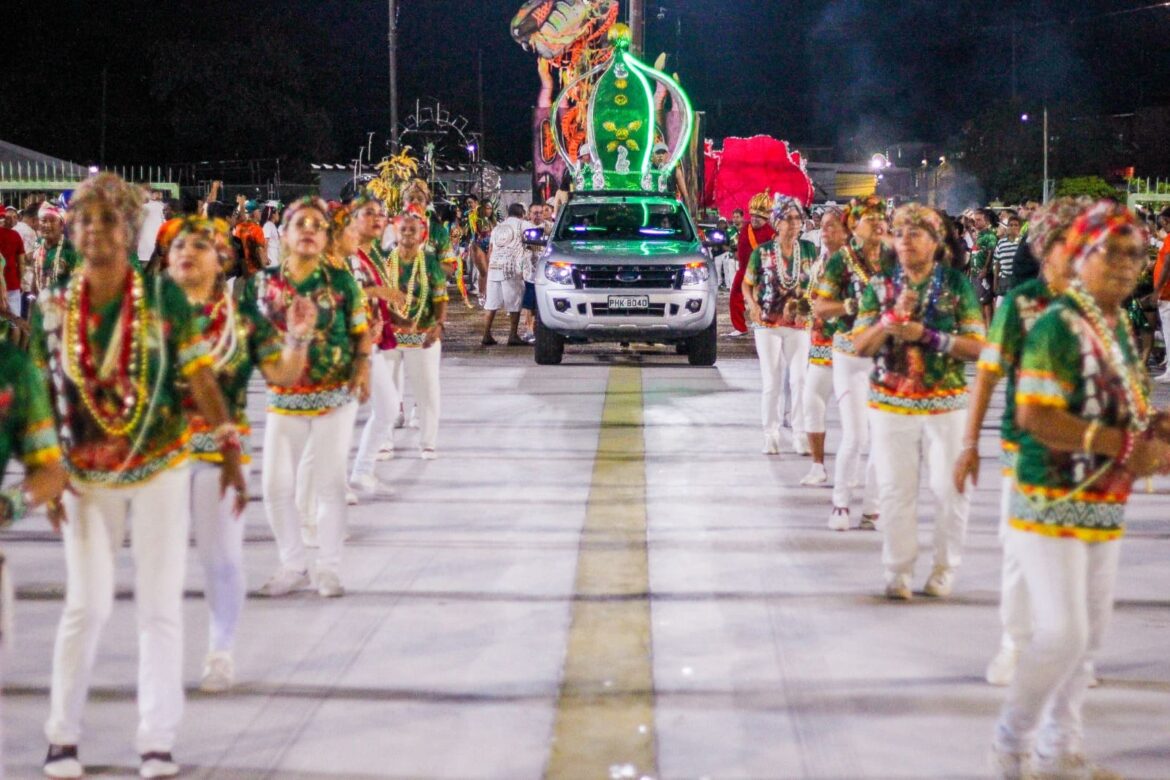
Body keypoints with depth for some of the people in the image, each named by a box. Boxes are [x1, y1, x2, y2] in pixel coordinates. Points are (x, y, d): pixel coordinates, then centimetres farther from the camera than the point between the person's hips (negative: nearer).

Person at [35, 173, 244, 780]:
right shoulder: (52, 309, -2)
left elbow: (198, 375, -5)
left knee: (160, 604, 2)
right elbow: (40, 395, 3)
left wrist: (229, 447, -9)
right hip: (86, 476, 1)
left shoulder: (164, 296, -6)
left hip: (161, 467, -1)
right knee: (87, 605, 1)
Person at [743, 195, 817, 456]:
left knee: (800, 379, -4)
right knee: (771, 381, 4)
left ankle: (801, 434, 4)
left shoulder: (809, 251, 3)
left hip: (800, 324, 1)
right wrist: (753, 304, -13)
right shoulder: (762, 252, -1)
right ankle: (771, 434, 12)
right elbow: (747, 284, 6)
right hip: (768, 324, -1)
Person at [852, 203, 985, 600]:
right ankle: (898, 571, 12)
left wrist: (927, 335, -15)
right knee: (895, 489, 2)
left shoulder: (957, 285, 1)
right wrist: (893, 317, -15)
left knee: (950, 489, 0)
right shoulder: (880, 286, 6)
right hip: (890, 403, 1)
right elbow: (860, 346, 1)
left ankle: (945, 568, 15)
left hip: (946, 404, -1)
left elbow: (975, 346, -5)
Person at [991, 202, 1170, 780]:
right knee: (1062, 634, -10)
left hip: (1103, 508, 9)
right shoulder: (1057, 327, -17)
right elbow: (1034, 416, -25)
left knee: (1089, 635, 15)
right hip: (1054, 504, -9)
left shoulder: (1121, 330, 9)